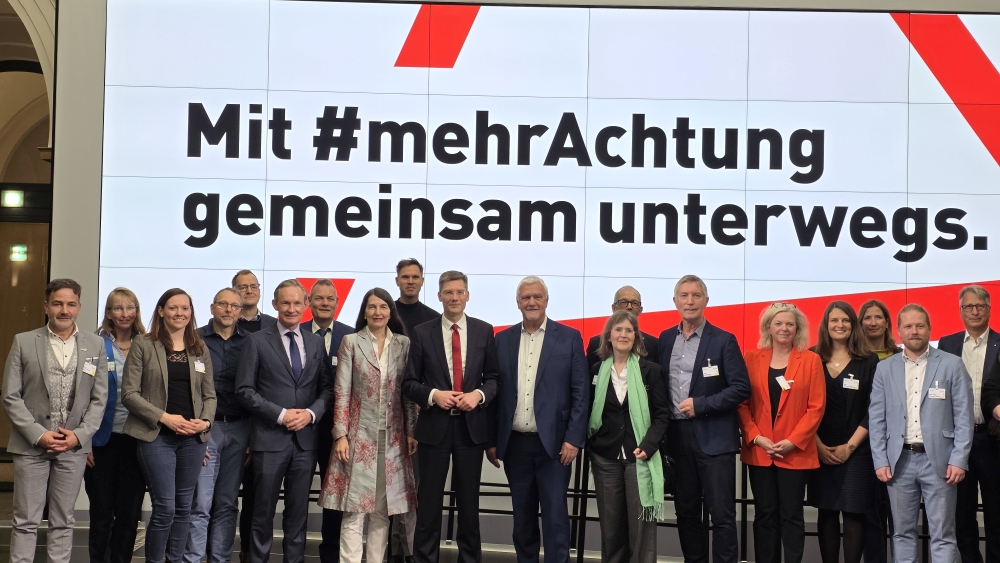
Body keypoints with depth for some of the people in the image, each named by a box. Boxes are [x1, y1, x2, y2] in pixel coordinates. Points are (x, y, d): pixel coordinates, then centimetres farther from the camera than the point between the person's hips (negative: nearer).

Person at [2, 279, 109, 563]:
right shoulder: (23, 342, 1)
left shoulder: (95, 345, 6)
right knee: (25, 521, 2)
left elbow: (99, 398, 6)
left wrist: (79, 435, -7)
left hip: (74, 445, 1)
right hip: (31, 445, -1)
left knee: (63, 522, 8)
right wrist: (38, 434, -11)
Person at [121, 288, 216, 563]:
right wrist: (164, 417, -15)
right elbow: (129, 393, -5)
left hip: (192, 437, 4)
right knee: (165, 507, -7)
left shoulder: (200, 349, 12)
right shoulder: (143, 346, 1)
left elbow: (209, 394, 14)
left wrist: (205, 421, -6)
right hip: (157, 436, -4)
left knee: (183, 507, 7)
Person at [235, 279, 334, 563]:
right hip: (269, 438, -3)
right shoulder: (257, 341, -1)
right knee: (264, 510, 4)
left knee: (298, 510, 9)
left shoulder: (316, 342, 10)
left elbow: (327, 388, 10)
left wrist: (311, 413, -9)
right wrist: (280, 414, -14)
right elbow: (244, 390, -6)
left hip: (305, 438, 3)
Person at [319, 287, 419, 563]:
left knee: (382, 508, 7)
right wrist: (341, 435, -9)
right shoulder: (351, 342, 0)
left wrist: (411, 432, 2)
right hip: (359, 434, -2)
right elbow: (341, 391, -3)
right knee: (354, 508, -3)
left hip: (392, 436, 3)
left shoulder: (404, 344, 6)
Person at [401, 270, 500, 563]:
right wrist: (433, 394, -17)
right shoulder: (421, 333, 0)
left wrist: (479, 394, -14)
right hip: (434, 425, -1)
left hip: (471, 426, 1)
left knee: (469, 501, 11)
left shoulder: (484, 331, 3)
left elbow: (494, 377, 5)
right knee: (429, 502, 6)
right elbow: (409, 383, 0)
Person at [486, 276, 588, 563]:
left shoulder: (569, 337, -1)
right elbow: (495, 392, 8)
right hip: (515, 443, 3)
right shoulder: (503, 339, 7)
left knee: (555, 515, -2)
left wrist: (573, 439, -10)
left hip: (553, 442, -3)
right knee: (522, 516, 11)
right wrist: (491, 440, 5)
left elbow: (579, 393, -3)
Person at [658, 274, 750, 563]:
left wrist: (701, 405, -15)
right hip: (677, 435, 5)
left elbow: (741, 388, -9)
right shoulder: (665, 339, 10)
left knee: (722, 514, -3)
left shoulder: (723, 340, -3)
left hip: (713, 436, -4)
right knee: (686, 511, 12)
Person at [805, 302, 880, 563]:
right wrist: (819, 445, -6)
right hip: (821, 451, 2)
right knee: (826, 513, 6)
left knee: (853, 514, -3)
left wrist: (849, 446, -8)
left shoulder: (869, 362, 1)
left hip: (856, 450, -2)